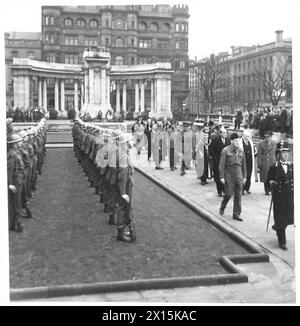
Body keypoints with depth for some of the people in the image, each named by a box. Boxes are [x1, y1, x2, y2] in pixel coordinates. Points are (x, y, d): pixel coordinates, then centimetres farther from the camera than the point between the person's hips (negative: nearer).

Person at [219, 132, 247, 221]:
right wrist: (221, 177, -9)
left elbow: (244, 164, 15)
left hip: (238, 173, 4)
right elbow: (221, 165, -5)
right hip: (229, 173, -4)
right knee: (229, 193, -5)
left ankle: (236, 214, 10)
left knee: (238, 195, 3)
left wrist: (244, 176, 13)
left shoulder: (241, 151, 10)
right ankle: (222, 207, 24)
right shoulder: (226, 150, -4)